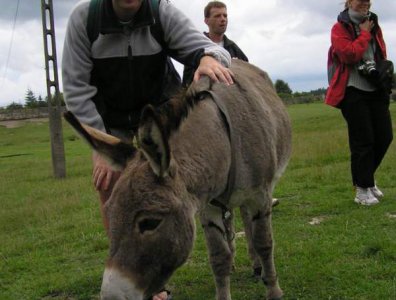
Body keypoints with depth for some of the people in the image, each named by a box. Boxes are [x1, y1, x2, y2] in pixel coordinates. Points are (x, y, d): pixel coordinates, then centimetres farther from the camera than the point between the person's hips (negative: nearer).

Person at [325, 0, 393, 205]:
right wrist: (364, 34, -9)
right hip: (353, 92, -6)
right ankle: (362, 190, 6)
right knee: (362, 140, -5)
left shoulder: (374, 26, 14)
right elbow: (349, 55, -20)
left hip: (376, 90, 6)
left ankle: (365, 178, 27)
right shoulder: (339, 28, -5)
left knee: (384, 136, 5)